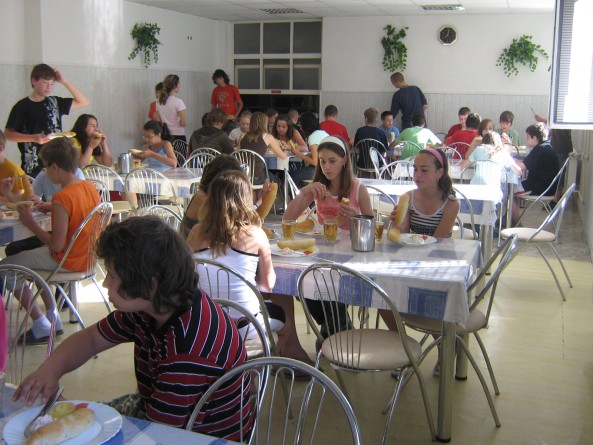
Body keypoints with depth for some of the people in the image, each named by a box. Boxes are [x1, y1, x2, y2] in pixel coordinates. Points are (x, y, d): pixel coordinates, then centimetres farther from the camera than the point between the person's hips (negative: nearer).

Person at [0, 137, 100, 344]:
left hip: (67, 261, -9)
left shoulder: (62, 198, -27)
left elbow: (57, 245, -25)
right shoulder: (89, 187, -3)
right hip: (86, 255, 9)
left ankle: (41, 325, 9)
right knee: (33, 256, 32)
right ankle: (52, 316, 31)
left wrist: (31, 223, -15)